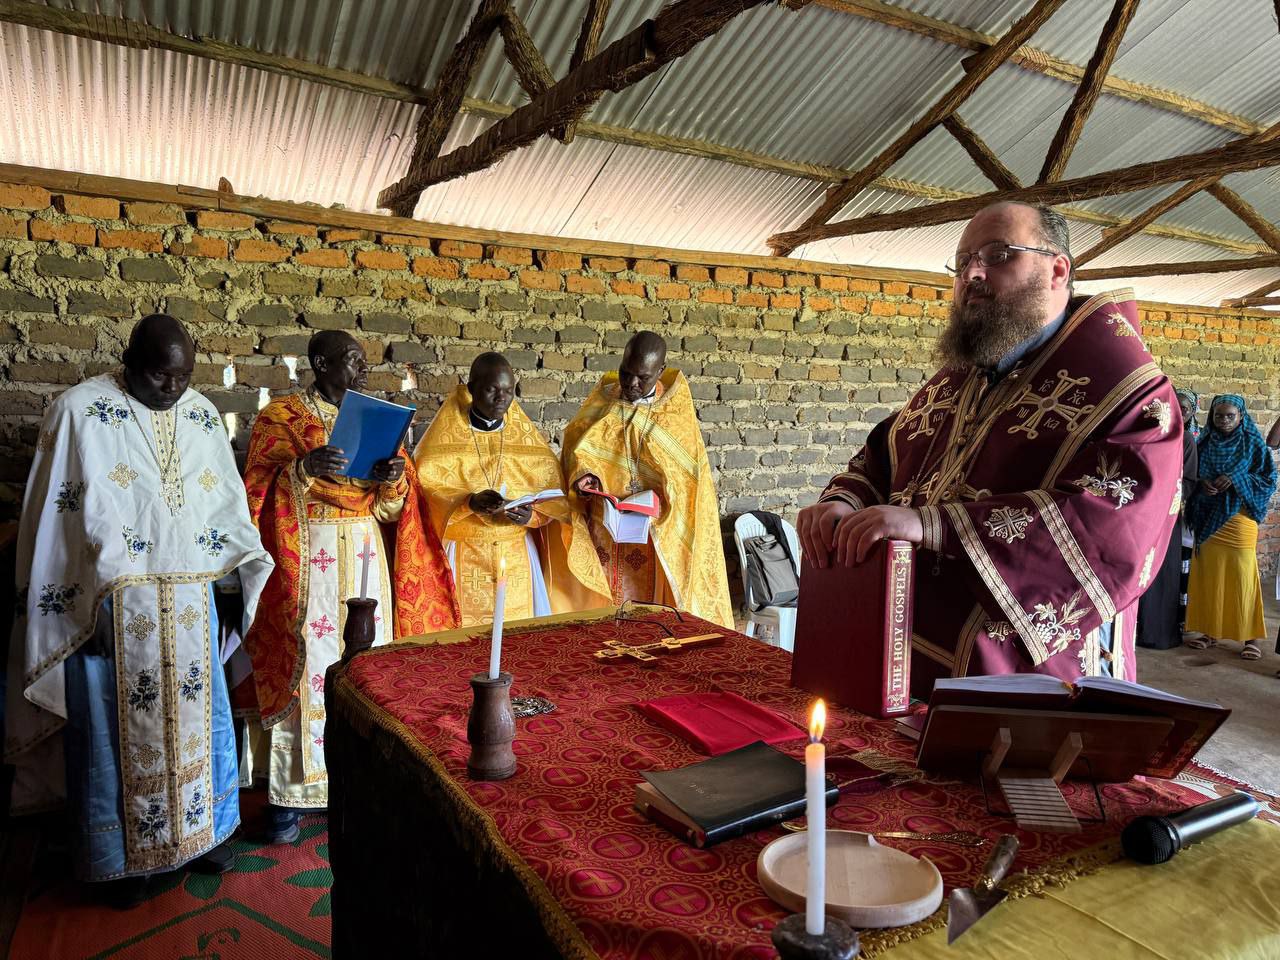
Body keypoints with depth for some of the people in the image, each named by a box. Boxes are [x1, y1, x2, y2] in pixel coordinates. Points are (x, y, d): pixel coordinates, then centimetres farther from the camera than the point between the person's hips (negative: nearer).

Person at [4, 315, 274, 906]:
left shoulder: (202, 414, 6)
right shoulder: (80, 411, -8)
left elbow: (225, 501, 10)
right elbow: (68, 515, -11)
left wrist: (253, 564, -1)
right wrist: (93, 603, -15)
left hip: (189, 602, 5)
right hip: (113, 606, -4)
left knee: (198, 716, 13)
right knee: (118, 724, 6)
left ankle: (199, 830, 32)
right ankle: (120, 857, 25)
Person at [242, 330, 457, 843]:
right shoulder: (279, 417, 0)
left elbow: (390, 509, 11)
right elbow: (258, 494, -7)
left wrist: (394, 481, -11)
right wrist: (302, 468, -23)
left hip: (366, 558, 4)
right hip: (308, 563, -4)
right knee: (306, 671, -3)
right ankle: (288, 794, 10)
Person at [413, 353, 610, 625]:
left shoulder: (525, 436, 6)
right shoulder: (445, 436, -2)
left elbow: (552, 492, 4)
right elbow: (426, 492, -10)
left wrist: (532, 515, -17)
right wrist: (469, 502, -27)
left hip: (518, 556, 3)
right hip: (464, 556, -2)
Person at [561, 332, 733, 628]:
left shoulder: (676, 412, -2)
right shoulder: (602, 402, 3)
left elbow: (688, 473, -3)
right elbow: (576, 448, 8)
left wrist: (659, 499, -20)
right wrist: (583, 475, -13)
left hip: (655, 534, -1)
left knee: (649, 599, 1)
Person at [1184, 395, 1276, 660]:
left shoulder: (1253, 443, -1)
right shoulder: (1205, 443, 7)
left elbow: (1269, 479, -2)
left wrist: (1236, 480, -16)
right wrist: (1202, 483, -9)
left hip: (1239, 518, -3)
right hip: (1207, 518, 3)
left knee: (1240, 575, -4)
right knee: (1208, 573, 5)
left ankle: (1250, 636, 3)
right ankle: (1209, 630, 15)